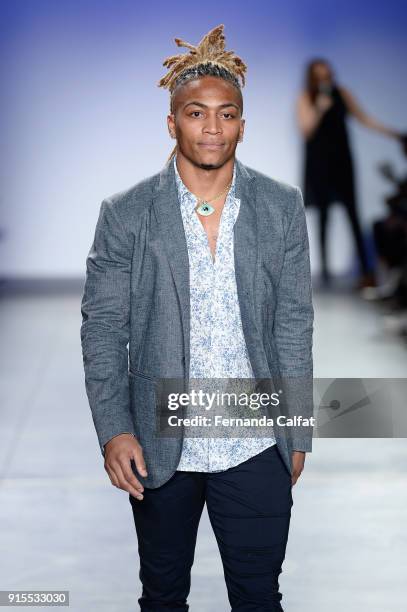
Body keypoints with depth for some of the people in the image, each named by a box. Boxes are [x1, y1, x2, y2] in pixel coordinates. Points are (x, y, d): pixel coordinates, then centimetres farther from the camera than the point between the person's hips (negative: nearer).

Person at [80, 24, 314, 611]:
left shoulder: (282, 206, -1)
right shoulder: (125, 214, -6)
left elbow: (294, 322, 3)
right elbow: (102, 327, -3)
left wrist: (297, 433, 4)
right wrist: (114, 430, -11)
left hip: (256, 449, 0)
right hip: (158, 447, 0)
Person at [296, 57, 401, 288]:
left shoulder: (342, 94, 2)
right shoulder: (305, 99, -3)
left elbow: (362, 117, 4)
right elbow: (306, 130, -8)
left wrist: (390, 132, -3)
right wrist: (319, 110, -23)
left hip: (341, 160, 1)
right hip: (318, 163, -1)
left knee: (352, 213, -6)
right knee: (323, 215, 3)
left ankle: (366, 270, -11)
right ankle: (325, 267, 9)